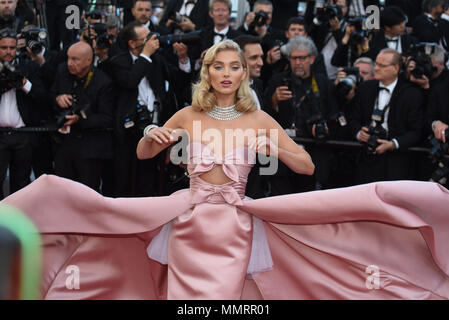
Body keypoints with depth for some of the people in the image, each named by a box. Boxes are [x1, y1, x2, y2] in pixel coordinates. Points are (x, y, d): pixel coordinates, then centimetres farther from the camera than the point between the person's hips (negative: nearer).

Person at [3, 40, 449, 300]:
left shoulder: (259, 120, 1)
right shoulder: (188, 116, 4)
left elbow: (307, 166, 1)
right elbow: (143, 153, 17)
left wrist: (275, 148, -17)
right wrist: (151, 135, -6)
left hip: (234, 226, -1)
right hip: (190, 221, 1)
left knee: (223, 297, 0)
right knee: (185, 296, 3)